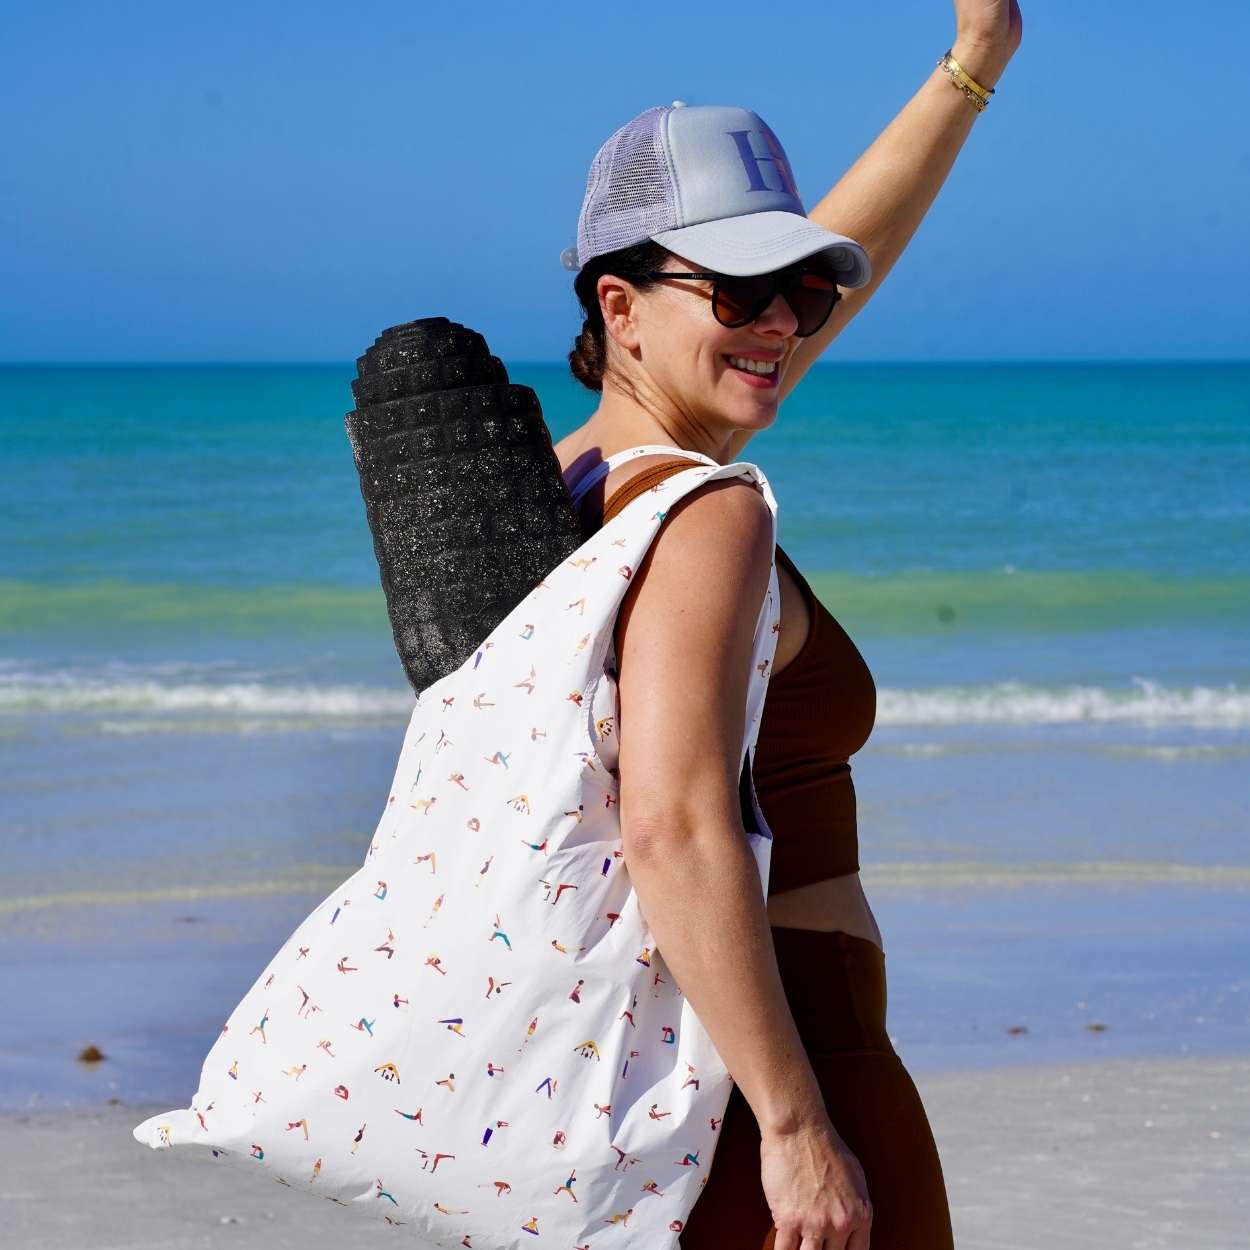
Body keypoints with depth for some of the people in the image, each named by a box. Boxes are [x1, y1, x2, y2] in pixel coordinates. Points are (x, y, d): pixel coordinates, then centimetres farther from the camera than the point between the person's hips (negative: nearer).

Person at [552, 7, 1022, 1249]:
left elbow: (834, 270, 19)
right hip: (745, 1084, -9)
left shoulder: (577, 470, 8)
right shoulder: (707, 517, -18)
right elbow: (676, 832, -29)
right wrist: (797, 1127, -27)